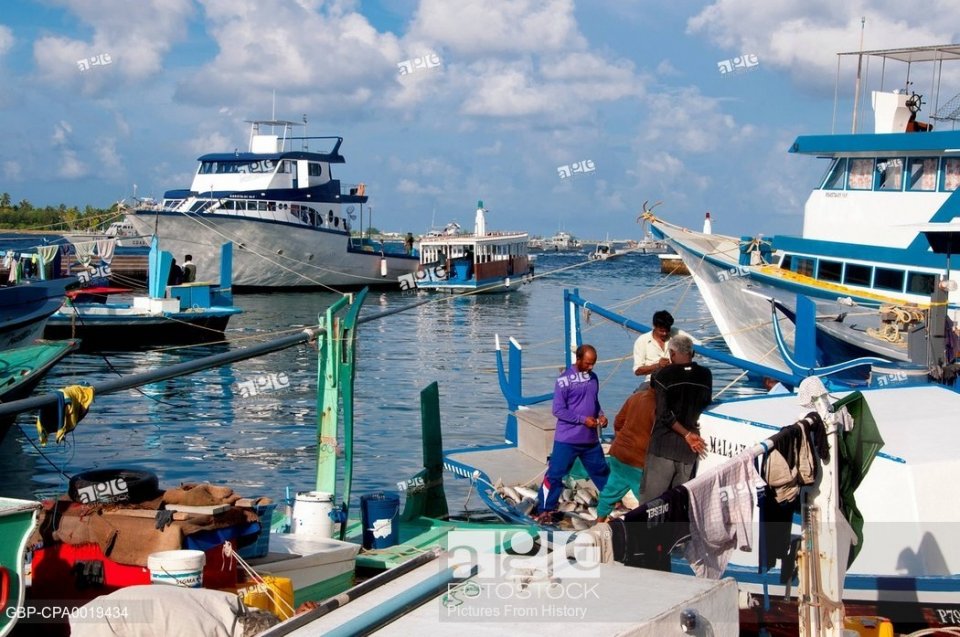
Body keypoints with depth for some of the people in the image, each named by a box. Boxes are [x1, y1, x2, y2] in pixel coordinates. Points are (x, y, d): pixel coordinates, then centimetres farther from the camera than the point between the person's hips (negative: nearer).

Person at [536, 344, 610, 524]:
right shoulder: (564, 379, -13)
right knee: (555, 474, -2)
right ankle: (545, 510, 6)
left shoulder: (593, 377, 6)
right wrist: (583, 419, -18)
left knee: (601, 471, 18)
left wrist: (600, 414, -1)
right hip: (567, 439, -6)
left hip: (591, 439, 6)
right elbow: (558, 410, -14)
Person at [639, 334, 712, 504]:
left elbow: (665, 415, -13)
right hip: (688, 448, 4)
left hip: (663, 445, -4)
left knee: (651, 497, 0)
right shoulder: (705, 375, 2)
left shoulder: (663, 375, -9)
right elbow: (705, 407, 12)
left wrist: (688, 435, -7)